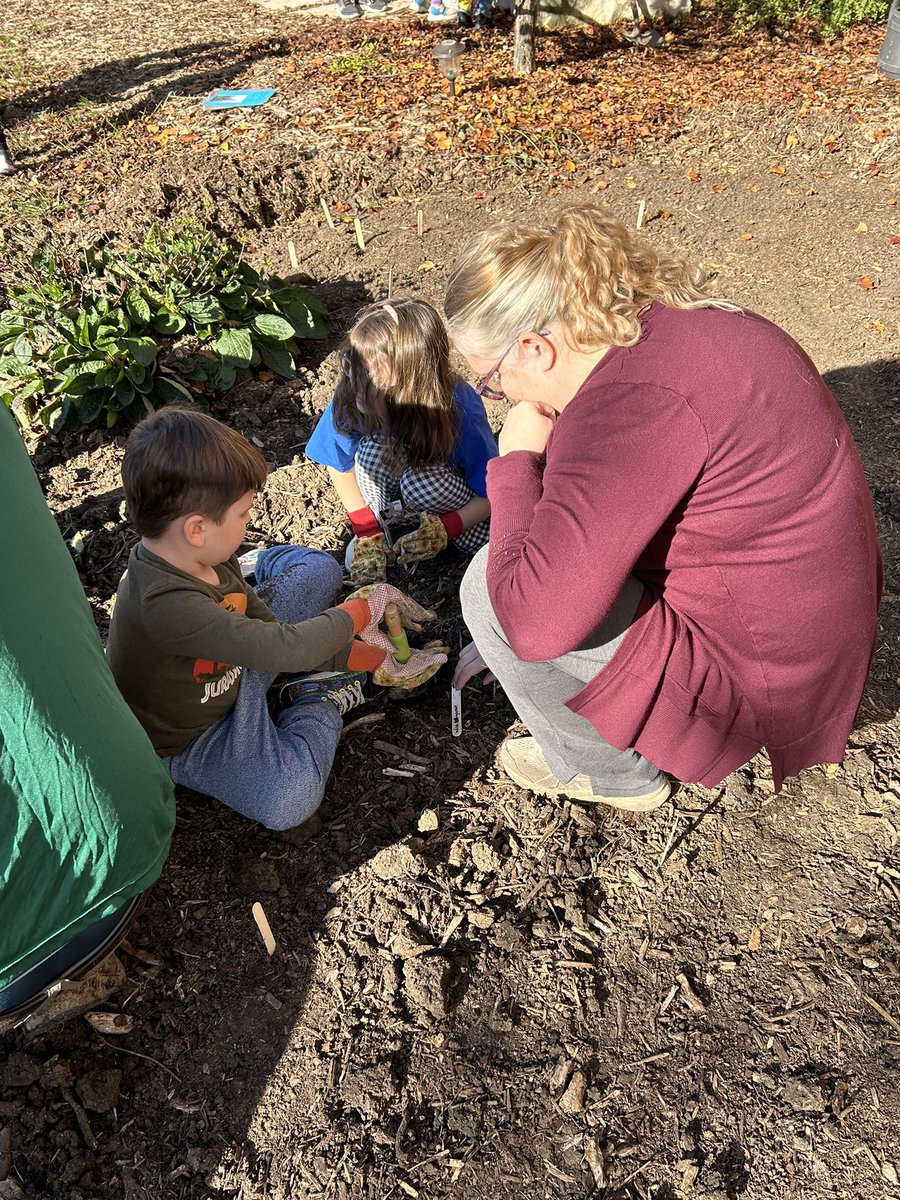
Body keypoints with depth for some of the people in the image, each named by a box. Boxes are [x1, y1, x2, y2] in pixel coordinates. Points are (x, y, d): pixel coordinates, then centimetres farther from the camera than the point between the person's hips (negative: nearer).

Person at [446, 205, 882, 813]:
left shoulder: (634, 399, -30)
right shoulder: (682, 321, 1)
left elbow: (535, 621, -30)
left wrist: (516, 462, -17)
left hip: (759, 681, -9)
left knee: (491, 587, -12)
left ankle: (613, 770, 11)